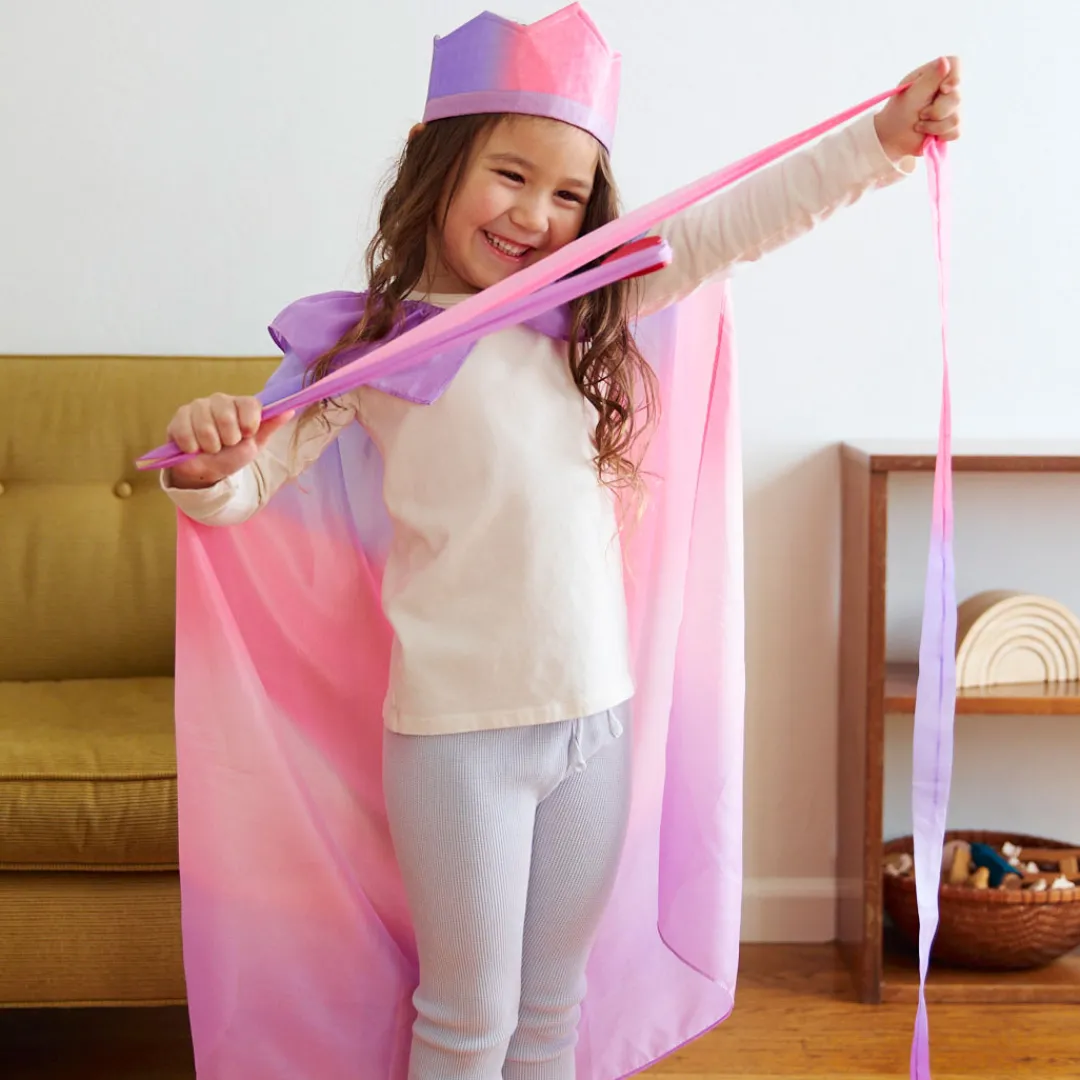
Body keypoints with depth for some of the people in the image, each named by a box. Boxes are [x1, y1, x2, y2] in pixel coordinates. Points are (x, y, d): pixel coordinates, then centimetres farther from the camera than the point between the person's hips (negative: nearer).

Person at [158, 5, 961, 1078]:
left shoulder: (588, 310, 5)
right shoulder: (372, 345, -8)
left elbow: (737, 223, 3)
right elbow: (238, 492, -10)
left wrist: (883, 135, -3)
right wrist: (202, 462, -32)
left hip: (595, 719, 5)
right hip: (459, 735, -4)